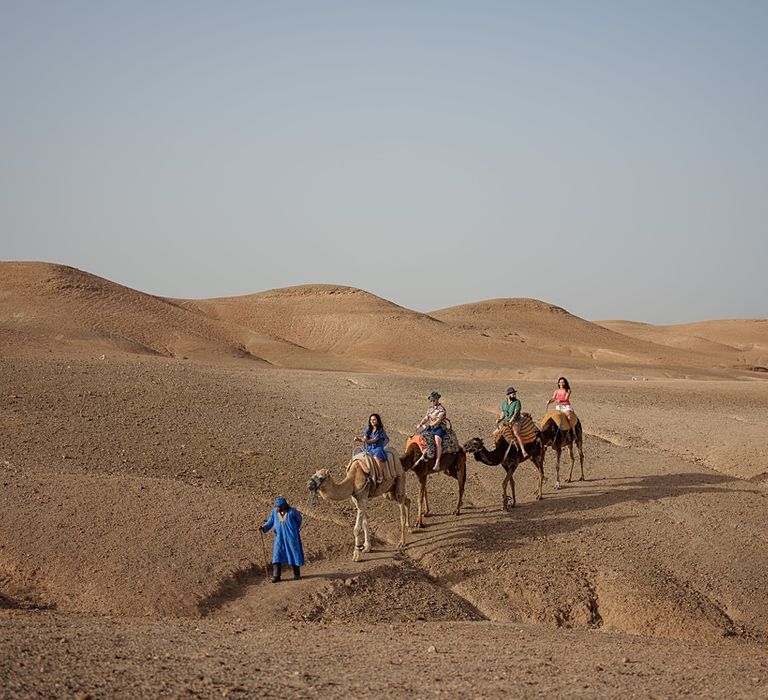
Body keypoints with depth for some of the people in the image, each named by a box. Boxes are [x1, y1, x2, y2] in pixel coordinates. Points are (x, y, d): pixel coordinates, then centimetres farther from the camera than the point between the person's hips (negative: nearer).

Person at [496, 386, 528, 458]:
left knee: (516, 433, -34)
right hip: (506, 420, 7)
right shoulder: (504, 403, 10)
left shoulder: (517, 402, -8)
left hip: (515, 421, -7)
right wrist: (499, 419, -2)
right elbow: (503, 413, 18)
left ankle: (523, 451, -40)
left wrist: (510, 422, -25)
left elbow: (516, 413, -16)